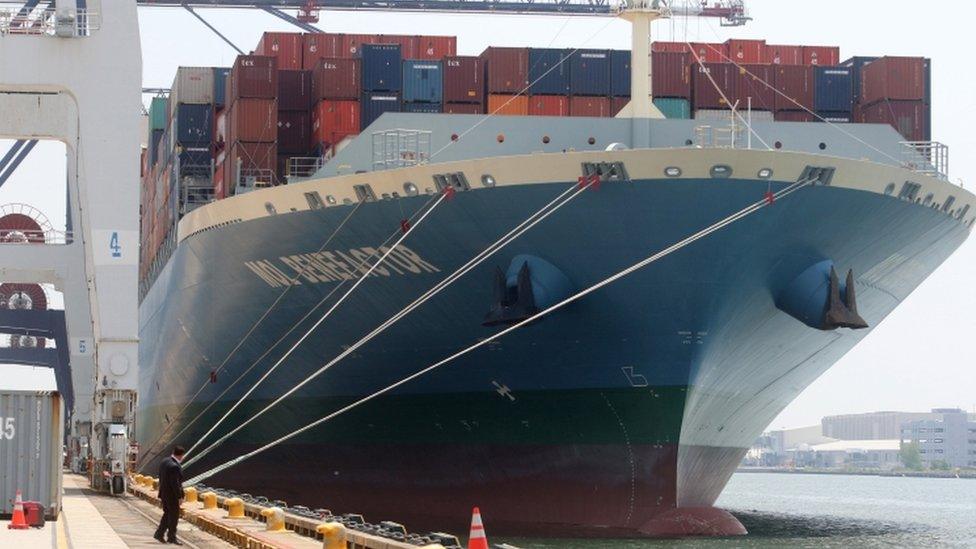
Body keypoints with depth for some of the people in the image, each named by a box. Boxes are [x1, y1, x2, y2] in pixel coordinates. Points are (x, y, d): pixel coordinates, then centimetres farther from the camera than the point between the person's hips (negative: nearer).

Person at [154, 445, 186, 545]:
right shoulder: (174, 466, -25)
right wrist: (179, 496, -18)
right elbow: (175, 483, -25)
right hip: (171, 495, -9)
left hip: (164, 493, 9)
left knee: (167, 514, 20)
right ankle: (171, 537, 12)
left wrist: (161, 494, 17)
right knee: (174, 515, 4)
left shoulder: (164, 462, 5)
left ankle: (159, 534, 22)